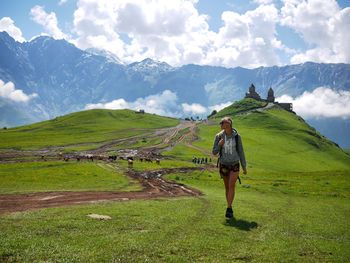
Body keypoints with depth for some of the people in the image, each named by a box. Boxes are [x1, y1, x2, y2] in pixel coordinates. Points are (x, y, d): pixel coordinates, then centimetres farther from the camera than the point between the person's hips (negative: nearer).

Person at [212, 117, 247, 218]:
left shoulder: (237, 136, -8)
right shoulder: (218, 136, -6)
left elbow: (241, 152, -1)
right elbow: (214, 152, -4)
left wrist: (244, 167, 2)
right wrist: (219, 144, -24)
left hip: (234, 165, -2)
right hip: (223, 165, 2)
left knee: (231, 186, -19)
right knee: (227, 187, 10)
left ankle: (228, 209, -17)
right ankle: (230, 208, 25)